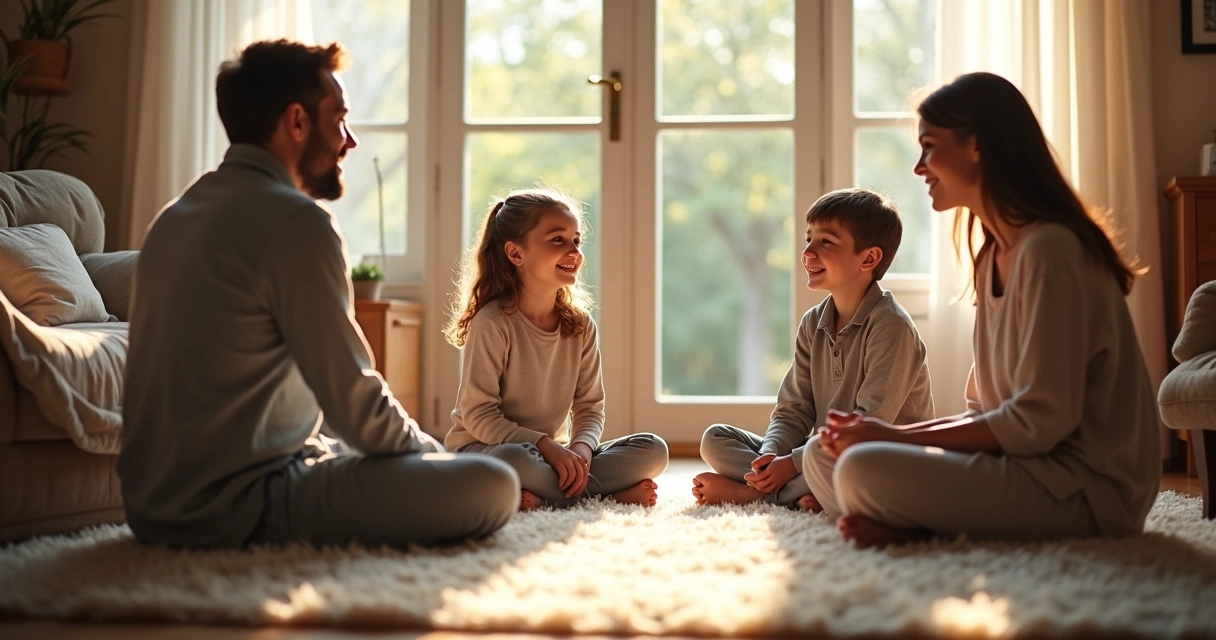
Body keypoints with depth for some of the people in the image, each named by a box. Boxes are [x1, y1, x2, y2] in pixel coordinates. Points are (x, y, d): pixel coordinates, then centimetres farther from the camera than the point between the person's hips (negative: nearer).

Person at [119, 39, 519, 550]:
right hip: (232, 506, -10)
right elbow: (357, 407, -18)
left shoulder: (176, 215, 13)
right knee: (492, 487, -16)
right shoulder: (294, 221, -16)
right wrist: (435, 455, 3)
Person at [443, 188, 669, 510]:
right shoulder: (492, 323, -15)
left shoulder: (581, 326, 2)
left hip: (553, 454, 6)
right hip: (483, 448, -6)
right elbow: (478, 415, -18)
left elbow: (590, 407, 2)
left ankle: (544, 498, -22)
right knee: (514, 460, -42)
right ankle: (612, 494, -21)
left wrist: (581, 448, -20)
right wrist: (546, 445, -27)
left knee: (653, 449, -11)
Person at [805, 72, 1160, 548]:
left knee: (863, 471, -29)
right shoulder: (992, 257, 13)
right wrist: (883, 434, -3)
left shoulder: (1049, 249, -16)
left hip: (1086, 488, -10)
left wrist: (896, 436, -15)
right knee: (825, 454, 5)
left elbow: (1041, 420, -21)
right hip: (1028, 462, 10)